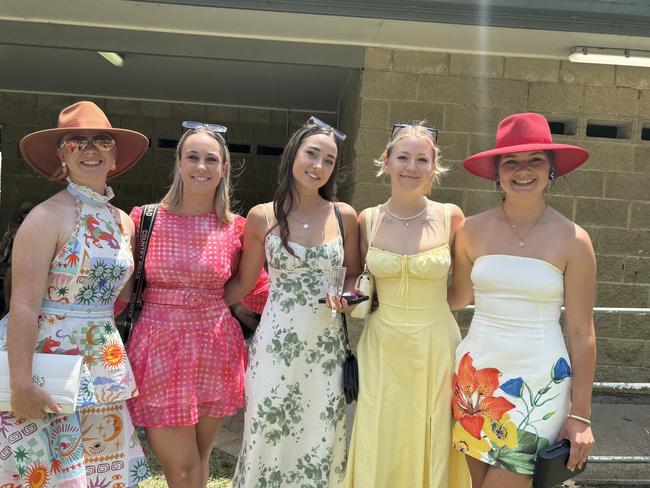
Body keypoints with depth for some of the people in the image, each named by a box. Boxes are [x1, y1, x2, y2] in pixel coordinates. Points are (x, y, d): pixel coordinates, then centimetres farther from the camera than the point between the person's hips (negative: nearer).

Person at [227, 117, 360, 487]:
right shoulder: (263, 217, -1)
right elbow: (243, 283, 6)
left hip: (328, 347, 2)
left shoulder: (344, 216, 2)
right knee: (269, 442, 7)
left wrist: (348, 296, -8)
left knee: (320, 446, 11)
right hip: (276, 346, -1)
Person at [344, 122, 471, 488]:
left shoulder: (450, 217, -6)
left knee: (432, 449, 12)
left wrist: (430, 301, -5)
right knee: (380, 453, 11)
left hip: (436, 346, -1)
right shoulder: (368, 220, -1)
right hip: (382, 346, 2)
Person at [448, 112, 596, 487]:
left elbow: (581, 333, -3)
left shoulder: (573, 240, -7)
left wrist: (581, 414, -1)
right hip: (477, 375, 3)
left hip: (539, 383, -2)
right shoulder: (474, 230, -1)